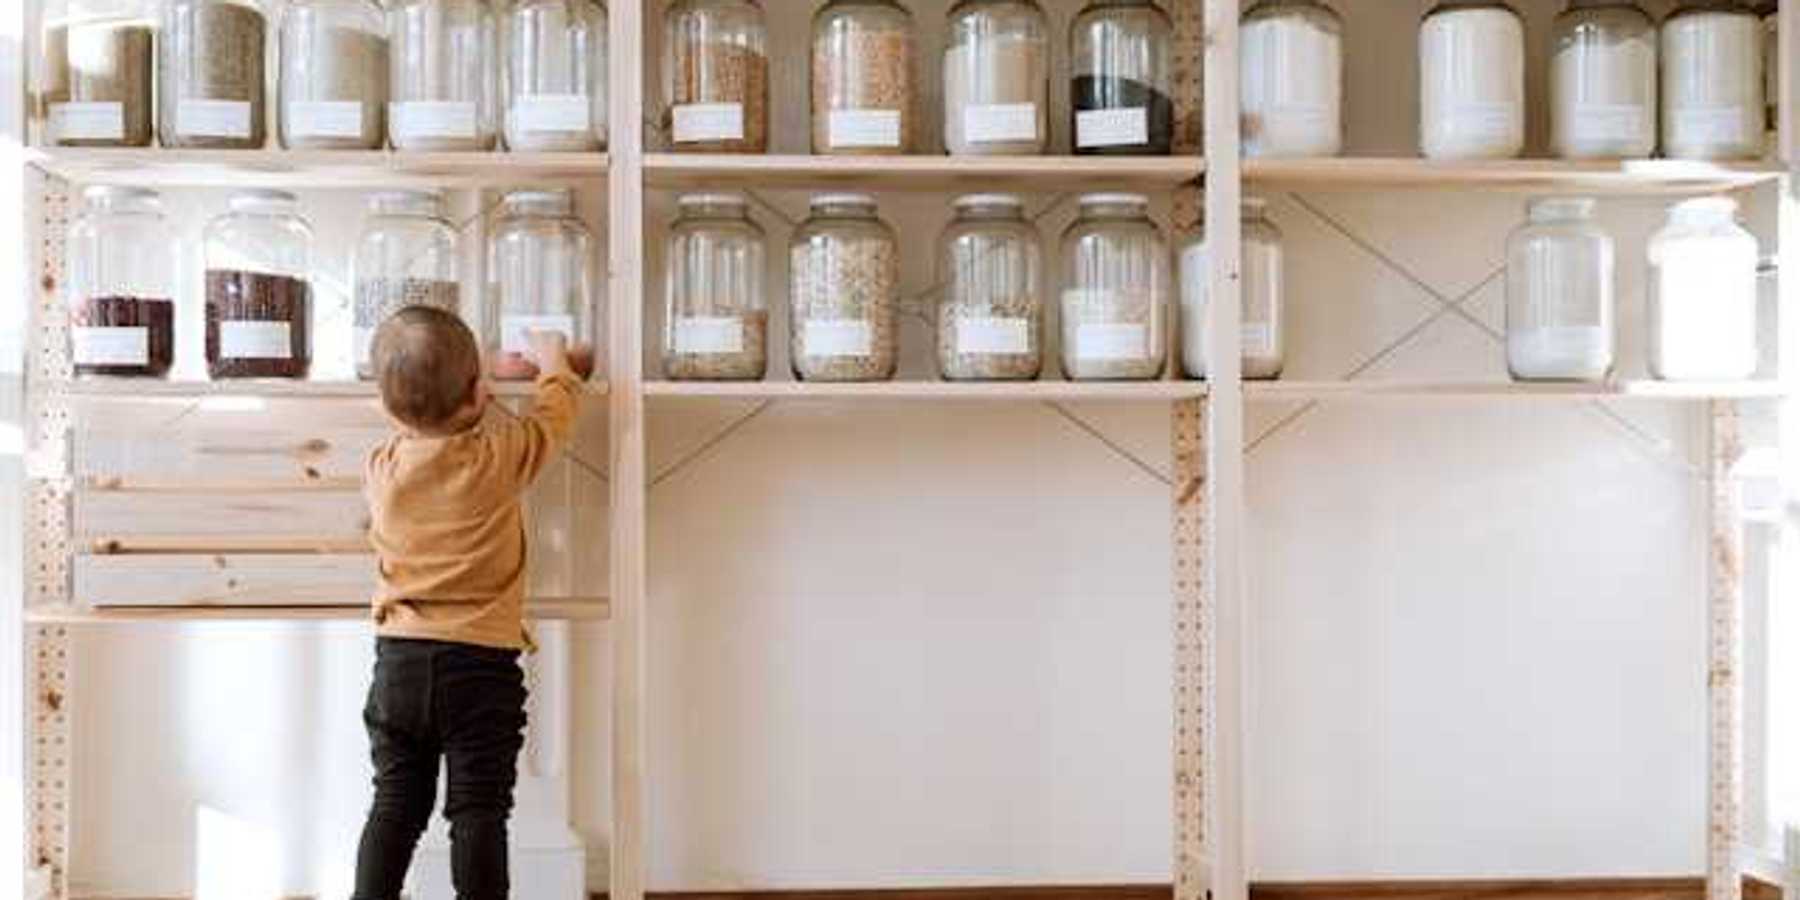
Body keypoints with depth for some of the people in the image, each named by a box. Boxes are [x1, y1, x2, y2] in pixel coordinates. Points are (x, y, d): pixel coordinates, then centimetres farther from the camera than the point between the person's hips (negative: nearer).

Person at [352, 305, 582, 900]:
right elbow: (557, 412, 7)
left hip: (398, 658, 3)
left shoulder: (381, 468, -2)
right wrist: (552, 359, 25)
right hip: (481, 664, -3)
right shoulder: (501, 455, -11)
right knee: (479, 811, 1)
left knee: (395, 806, 11)